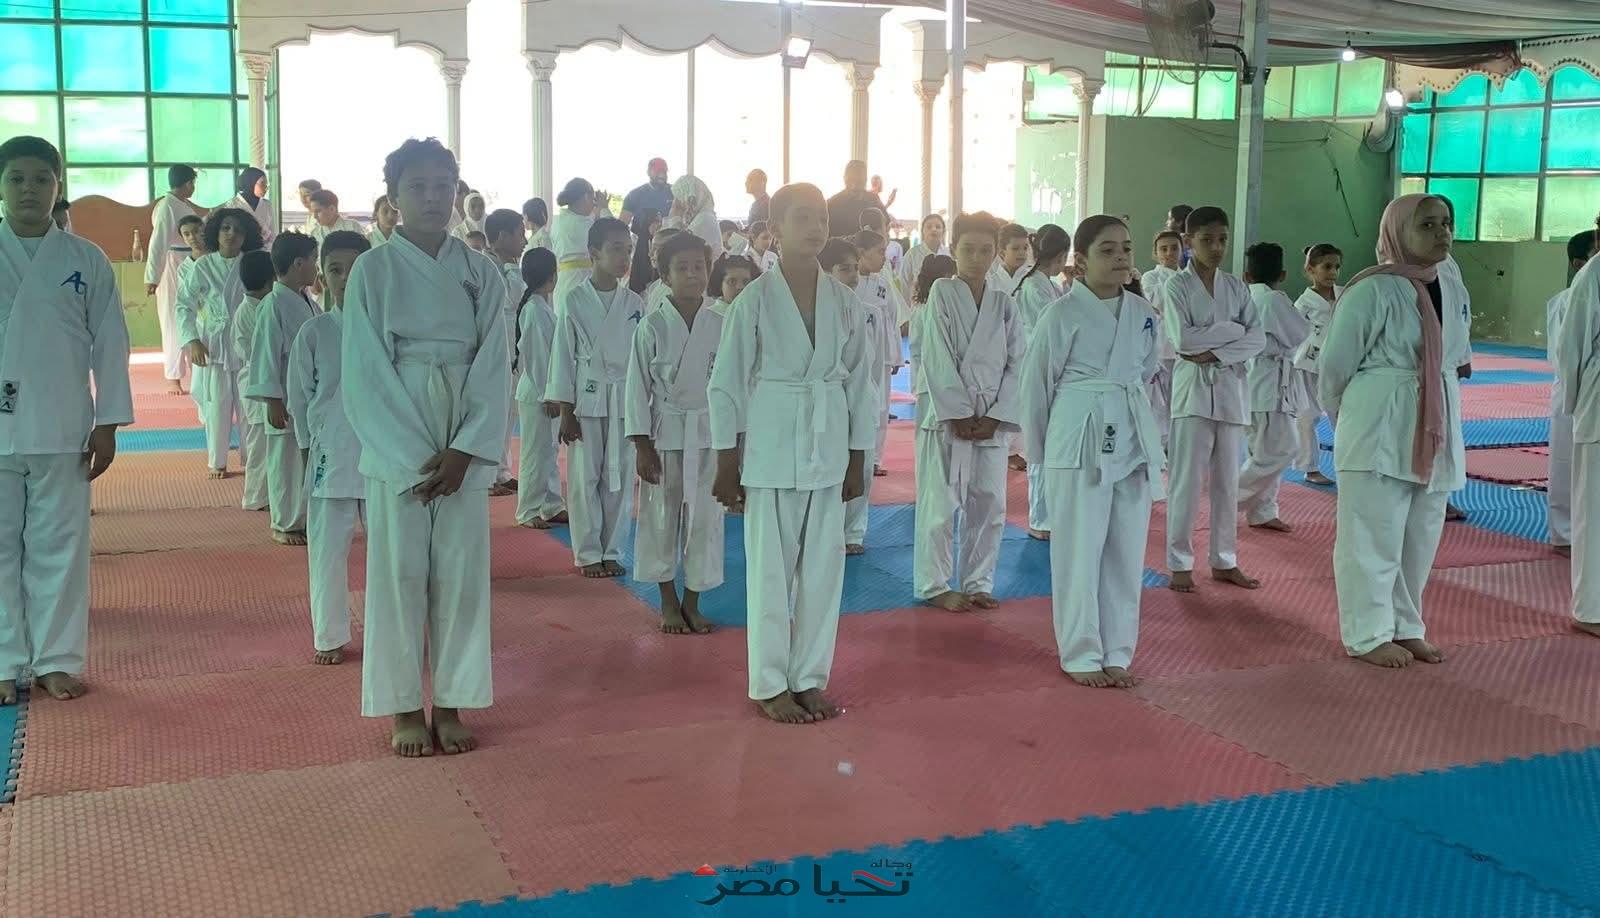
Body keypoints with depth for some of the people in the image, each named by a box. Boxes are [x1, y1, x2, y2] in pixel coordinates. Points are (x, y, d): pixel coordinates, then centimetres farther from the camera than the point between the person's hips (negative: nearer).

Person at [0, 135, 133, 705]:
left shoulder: (86, 261, 2)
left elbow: (110, 345, 3)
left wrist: (107, 424, -1)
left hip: (62, 428, 0)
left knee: (58, 545, 6)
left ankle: (56, 660, 17)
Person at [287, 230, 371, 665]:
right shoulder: (314, 332, 0)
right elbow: (301, 398, 6)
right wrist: (308, 448, 4)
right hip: (330, 453, 0)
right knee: (327, 548, 5)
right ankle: (330, 636, 20)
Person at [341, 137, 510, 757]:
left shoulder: (480, 272, 5)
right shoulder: (373, 270, -2)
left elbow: (494, 365, 1)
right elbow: (365, 373, -6)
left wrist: (464, 450, -10)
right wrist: (416, 457, -12)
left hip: (465, 445, 2)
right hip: (397, 445, -2)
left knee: (462, 573, 5)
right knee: (400, 573, 3)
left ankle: (451, 704, 18)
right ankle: (404, 707, 16)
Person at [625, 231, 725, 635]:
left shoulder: (720, 325, 0)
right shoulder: (652, 326, -6)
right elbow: (638, 388, -4)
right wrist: (642, 446, -7)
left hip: (709, 433, 2)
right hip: (665, 432, -2)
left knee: (704, 519, 6)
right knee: (662, 518, 7)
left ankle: (691, 602, 21)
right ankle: (668, 602, 23)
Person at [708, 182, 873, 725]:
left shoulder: (845, 303, 4)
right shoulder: (753, 301, -7)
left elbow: (859, 384, 9)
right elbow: (726, 385, -4)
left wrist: (856, 462, 8)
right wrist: (727, 465, -5)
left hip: (828, 448, 4)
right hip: (770, 445, -4)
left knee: (823, 567, 9)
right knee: (771, 568, 3)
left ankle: (809, 678, 22)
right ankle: (770, 685, 15)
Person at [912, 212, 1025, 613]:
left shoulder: (1004, 303, 8)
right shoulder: (942, 294, -3)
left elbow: (1017, 364, 4)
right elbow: (937, 360, -9)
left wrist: (995, 416, -7)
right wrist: (959, 414, -13)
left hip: (992, 417, 4)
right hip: (946, 411, -4)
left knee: (989, 504, 8)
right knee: (940, 503, -1)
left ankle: (978, 582, 21)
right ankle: (935, 586, 11)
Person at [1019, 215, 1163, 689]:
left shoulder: (1144, 313, 7)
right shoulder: (1063, 313, -8)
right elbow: (1036, 381, -3)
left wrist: (1141, 427, 17)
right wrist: (1036, 447, 2)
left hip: (1134, 439, 5)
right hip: (1080, 440, -5)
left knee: (1127, 551, 9)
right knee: (1080, 551, 1)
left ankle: (1116, 652, 21)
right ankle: (1081, 654, 13)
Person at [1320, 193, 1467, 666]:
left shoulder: (1453, 290, 9)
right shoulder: (1372, 290, -14)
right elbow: (1334, 366, -8)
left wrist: (1435, 415, 14)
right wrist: (1353, 419, 5)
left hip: (1435, 430, 7)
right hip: (1379, 427, -7)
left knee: (1421, 537, 14)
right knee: (1373, 536, 0)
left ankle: (1405, 627, 29)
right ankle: (1368, 634, 13)